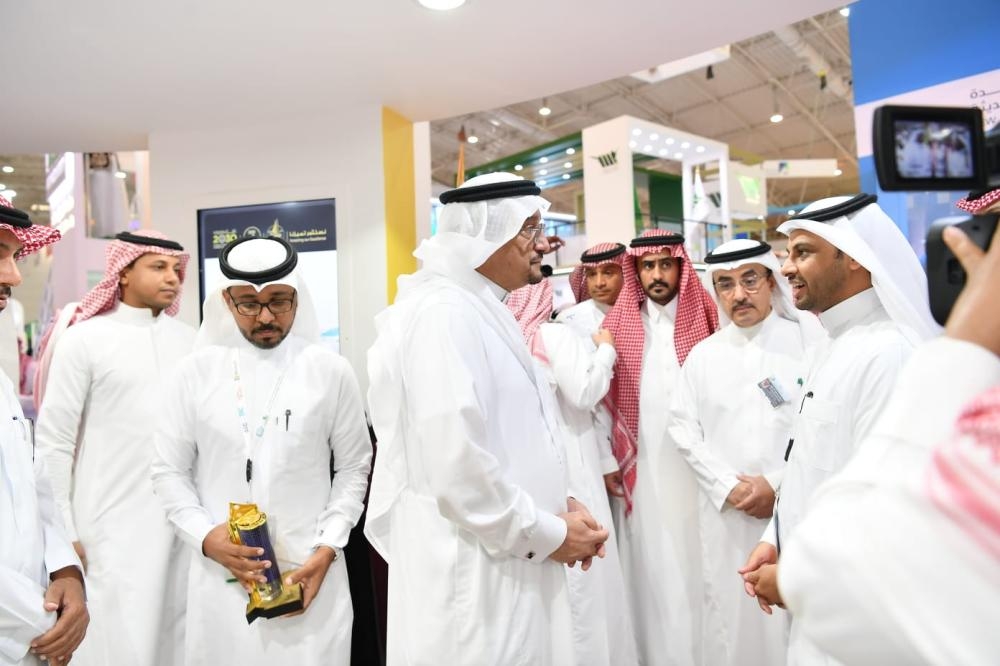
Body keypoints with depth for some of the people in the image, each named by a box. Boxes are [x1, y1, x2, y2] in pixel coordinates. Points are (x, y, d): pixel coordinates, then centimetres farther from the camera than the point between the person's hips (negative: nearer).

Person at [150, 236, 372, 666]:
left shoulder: (330, 371, -2)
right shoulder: (195, 372, 1)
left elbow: (353, 468, 3)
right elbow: (169, 470, 6)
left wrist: (328, 547, -6)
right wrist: (205, 537, -7)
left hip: (309, 569, -1)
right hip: (221, 573, 1)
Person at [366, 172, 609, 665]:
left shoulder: (485, 310, 12)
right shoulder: (443, 312, -19)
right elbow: (456, 465, -27)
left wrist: (559, 504, 7)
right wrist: (547, 533, -14)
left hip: (509, 565, 9)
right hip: (473, 574, -9)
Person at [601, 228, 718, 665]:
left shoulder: (704, 319, 2)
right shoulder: (619, 323, 5)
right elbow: (606, 399, 4)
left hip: (693, 466, 0)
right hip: (639, 470, 1)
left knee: (692, 567, 6)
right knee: (649, 570, 6)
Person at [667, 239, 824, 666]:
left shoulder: (809, 339, -1)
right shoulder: (704, 354, 9)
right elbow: (683, 426, 6)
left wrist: (779, 484, -12)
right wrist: (728, 486, -5)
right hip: (726, 512, 2)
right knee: (731, 612, 9)